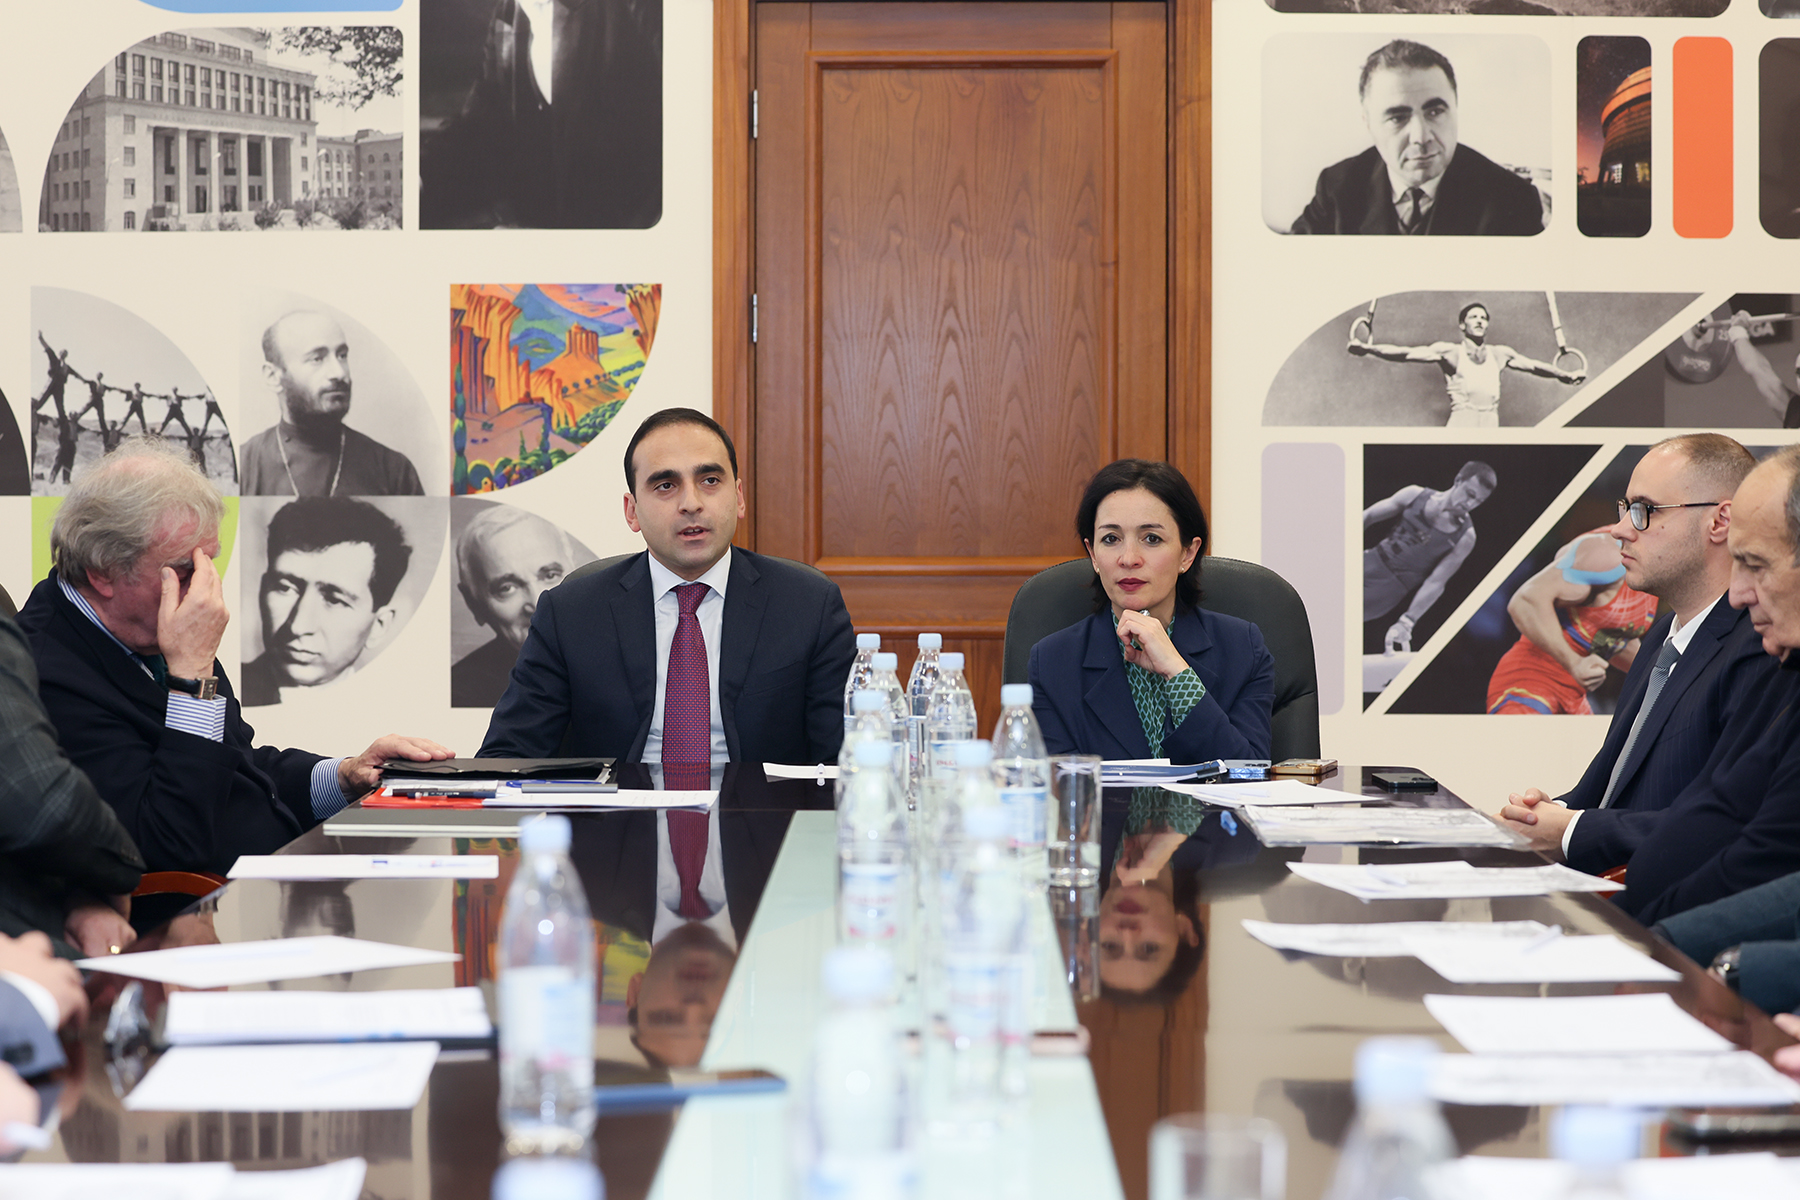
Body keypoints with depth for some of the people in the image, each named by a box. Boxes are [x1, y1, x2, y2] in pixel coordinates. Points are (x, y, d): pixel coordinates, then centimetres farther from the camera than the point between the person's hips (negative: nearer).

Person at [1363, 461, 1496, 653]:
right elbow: (1367, 517, 3)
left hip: (1389, 587, -4)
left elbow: (1435, 583, -12)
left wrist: (1406, 622, -19)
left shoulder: (1465, 537, -11)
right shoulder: (1415, 495, -4)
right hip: (1370, 561, 4)